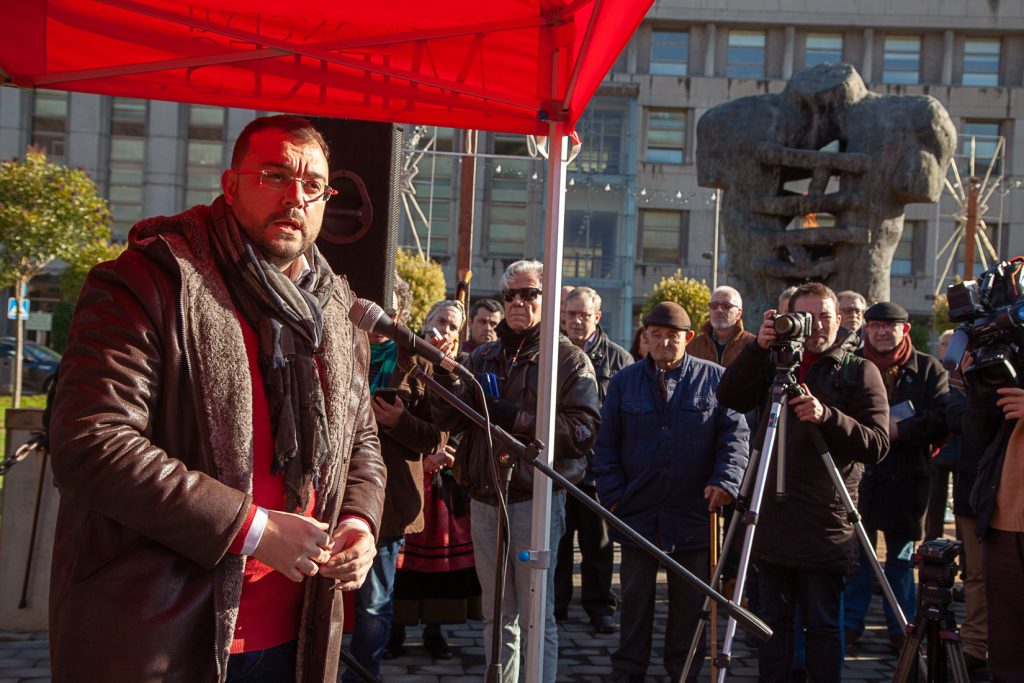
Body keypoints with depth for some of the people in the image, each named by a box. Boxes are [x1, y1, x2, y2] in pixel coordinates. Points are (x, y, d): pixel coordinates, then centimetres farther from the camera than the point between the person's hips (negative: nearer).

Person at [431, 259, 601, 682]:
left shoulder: (569, 359, -1)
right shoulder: (483, 358, 15)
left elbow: (583, 430, -13)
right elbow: (450, 420, 10)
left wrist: (516, 418, -18)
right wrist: (446, 376, -8)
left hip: (536, 500, -5)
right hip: (484, 501, 5)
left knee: (537, 617, 0)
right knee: (497, 616, 14)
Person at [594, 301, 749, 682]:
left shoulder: (714, 379, 3)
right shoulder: (624, 381, 7)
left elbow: (735, 433, -1)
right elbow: (606, 445, 8)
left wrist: (725, 480, -16)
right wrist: (612, 494, -2)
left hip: (693, 512, -1)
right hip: (637, 511, 1)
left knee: (690, 601, 8)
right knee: (635, 600, 9)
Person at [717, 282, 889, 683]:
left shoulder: (859, 371, 2)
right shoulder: (772, 364, 11)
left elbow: (878, 444, -7)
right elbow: (729, 397, -4)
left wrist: (828, 416, -22)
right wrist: (759, 347, -16)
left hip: (825, 524, -3)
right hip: (772, 518, 3)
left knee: (823, 625, 3)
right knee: (773, 619, 10)